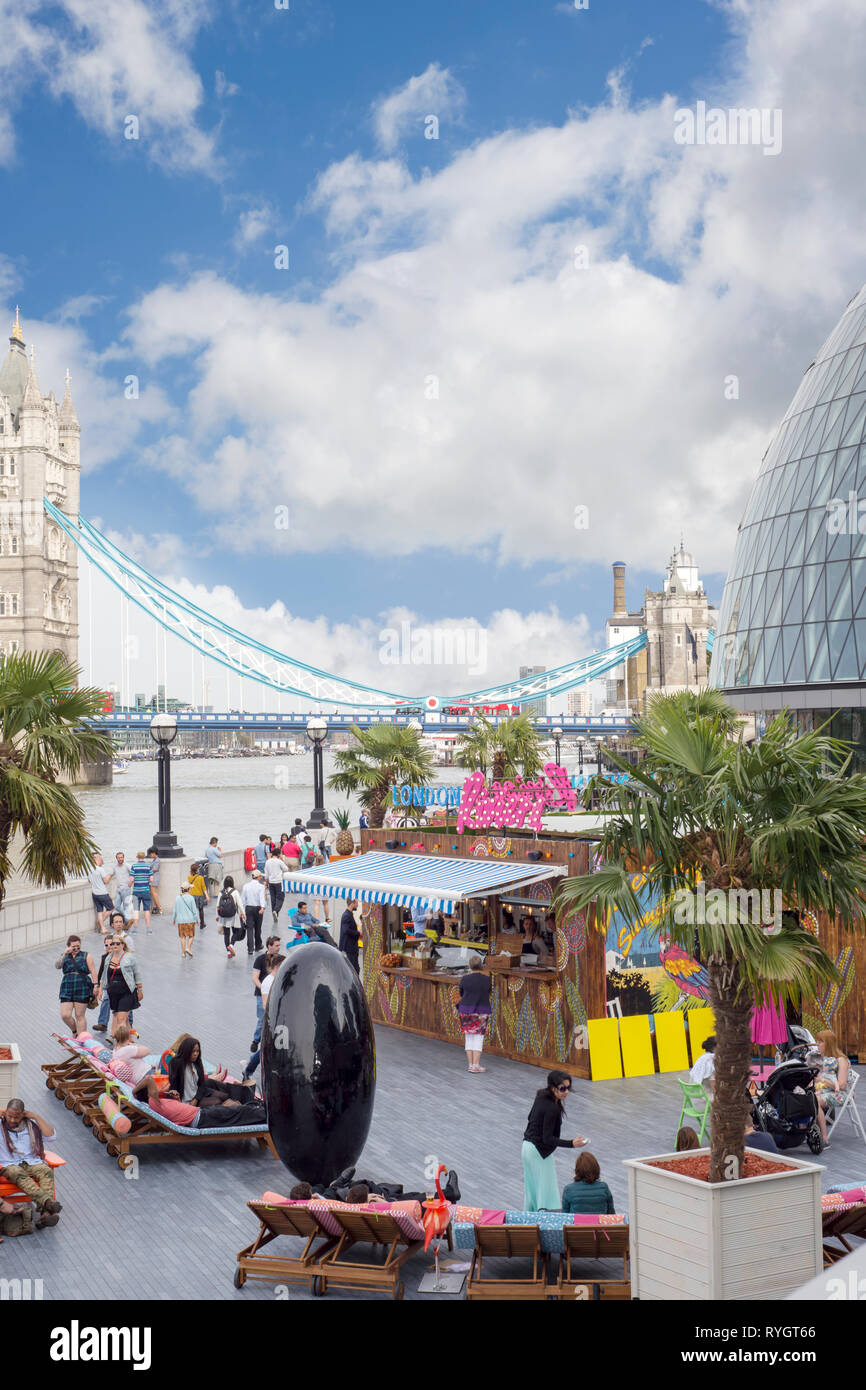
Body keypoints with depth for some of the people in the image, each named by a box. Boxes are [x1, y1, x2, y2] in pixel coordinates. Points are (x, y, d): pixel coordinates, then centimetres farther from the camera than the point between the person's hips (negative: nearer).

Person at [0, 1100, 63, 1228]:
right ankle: (47, 1201, -60)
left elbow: (50, 1136, 4)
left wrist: (36, 1117, 4)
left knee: (47, 1172, -32)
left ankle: (46, 1213, -50)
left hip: (32, 1163, 2)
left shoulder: (31, 1124, 15)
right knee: (19, 1175, -38)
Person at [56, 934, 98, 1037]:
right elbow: (57, 966, -4)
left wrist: (95, 985, -8)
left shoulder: (86, 956, 9)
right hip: (67, 988, 3)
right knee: (65, 1015, -4)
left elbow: (93, 971, 3)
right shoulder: (65, 957, 15)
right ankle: (74, 1032, 23)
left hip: (82, 987, -2)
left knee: (80, 1016, -3)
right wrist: (65, 954, -14)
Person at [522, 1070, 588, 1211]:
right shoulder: (552, 1108, -25)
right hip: (540, 1152, -9)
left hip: (527, 1147, 9)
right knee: (548, 1191, -5)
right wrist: (571, 1144, -29)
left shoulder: (541, 1096, 1)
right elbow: (547, 1139, -24)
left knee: (531, 1188, 19)